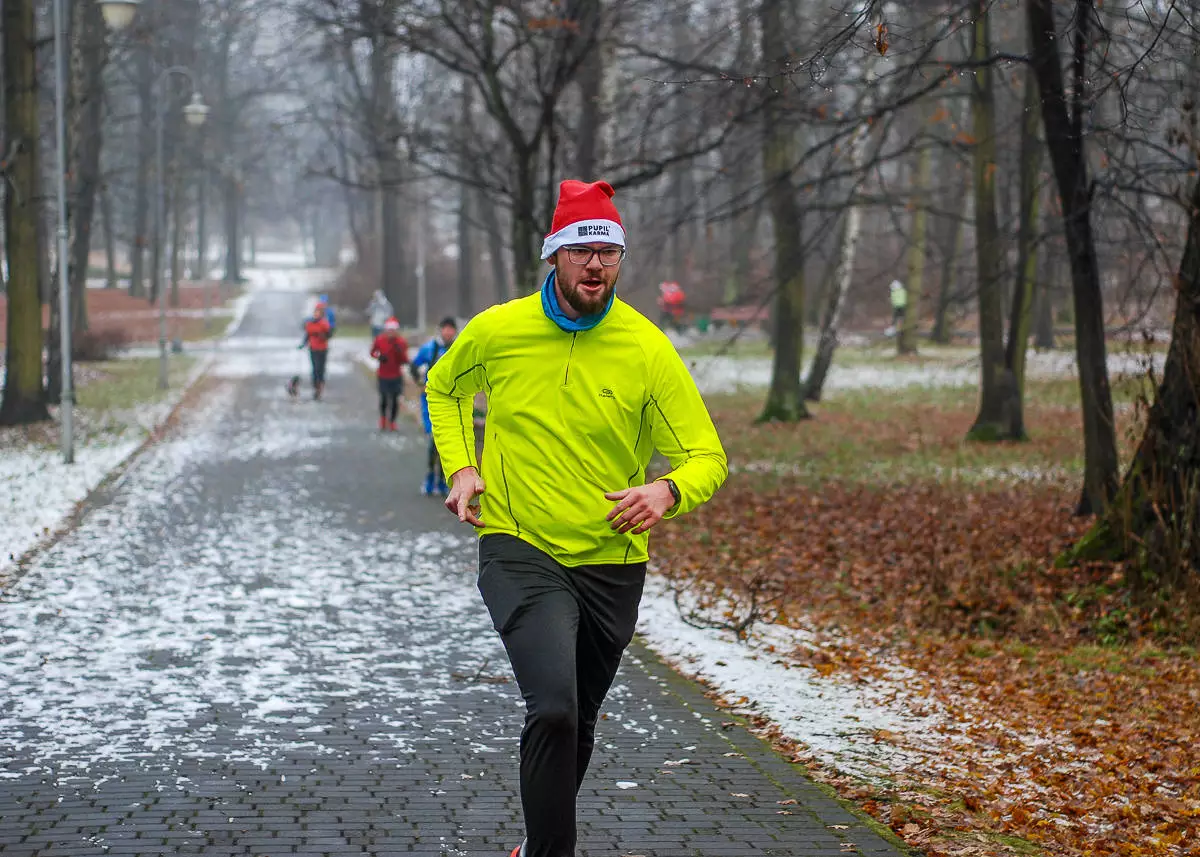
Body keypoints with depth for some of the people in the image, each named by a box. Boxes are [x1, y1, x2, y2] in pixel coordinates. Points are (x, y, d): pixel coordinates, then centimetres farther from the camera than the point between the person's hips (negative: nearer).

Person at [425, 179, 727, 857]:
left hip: (612, 564, 2)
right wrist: (460, 466, 2)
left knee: (578, 724, 18)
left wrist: (668, 491, -28)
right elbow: (445, 387, 18)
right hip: (520, 553, -2)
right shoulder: (496, 331, -5)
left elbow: (707, 457, -5)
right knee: (554, 707, -24)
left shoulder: (648, 350, -8)